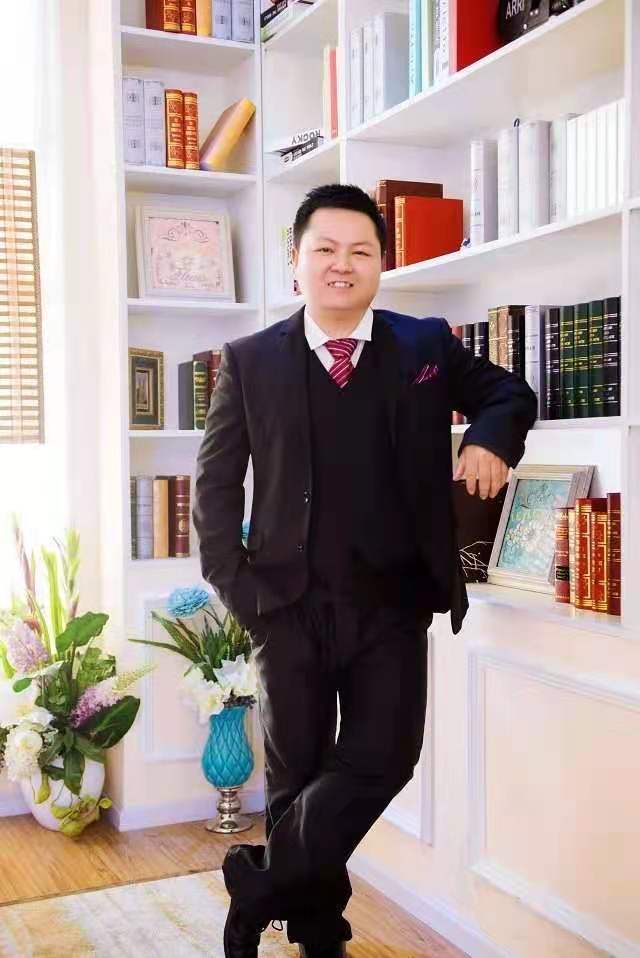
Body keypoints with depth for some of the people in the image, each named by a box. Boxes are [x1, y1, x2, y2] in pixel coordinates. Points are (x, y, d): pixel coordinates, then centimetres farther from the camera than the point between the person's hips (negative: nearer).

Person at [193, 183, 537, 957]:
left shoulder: (427, 346, 4)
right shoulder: (249, 360, 2)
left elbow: (511, 393, 18)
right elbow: (214, 483, 6)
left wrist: (491, 438, -6)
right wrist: (236, 586, -3)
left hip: (393, 600, 1)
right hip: (290, 603, 0)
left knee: (383, 758, -6)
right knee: (295, 774, 9)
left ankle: (264, 882, 16)